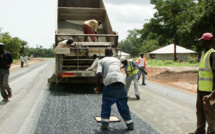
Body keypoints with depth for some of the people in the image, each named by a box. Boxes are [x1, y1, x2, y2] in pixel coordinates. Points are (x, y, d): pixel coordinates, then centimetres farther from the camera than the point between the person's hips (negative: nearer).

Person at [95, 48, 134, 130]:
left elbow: (99, 74, 1)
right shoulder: (117, 60, 27)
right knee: (123, 105, 14)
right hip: (120, 81, 3)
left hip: (110, 83, -3)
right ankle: (130, 125, 18)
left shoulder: (101, 61, 15)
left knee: (106, 105, 14)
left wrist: (97, 86, 10)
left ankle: (105, 124, 14)